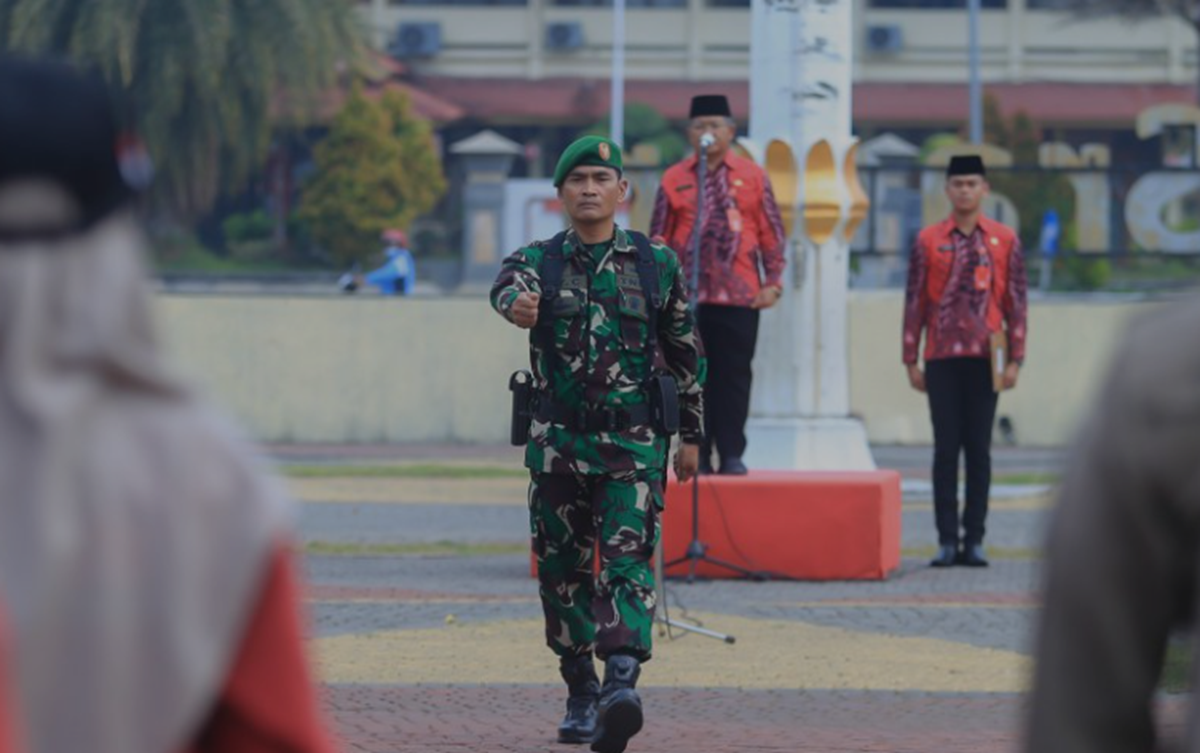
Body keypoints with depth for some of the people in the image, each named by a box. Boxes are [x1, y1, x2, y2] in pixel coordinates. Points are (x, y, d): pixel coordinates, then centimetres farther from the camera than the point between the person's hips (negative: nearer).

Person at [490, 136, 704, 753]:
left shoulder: (657, 266, 5)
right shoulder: (539, 261, 4)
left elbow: (686, 355, 12)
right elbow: (509, 283, -22)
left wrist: (691, 436, 12)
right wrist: (516, 304, -47)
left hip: (633, 446, -2)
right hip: (557, 445, 2)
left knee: (627, 563, -17)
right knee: (562, 572, 7)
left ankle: (622, 683, -32)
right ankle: (581, 695, 22)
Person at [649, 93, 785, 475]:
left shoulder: (752, 176, 7)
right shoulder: (674, 179, 8)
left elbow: (772, 234, 8)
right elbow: (659, 236, 10)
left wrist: (772, 283, 1)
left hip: (739, 296, 0)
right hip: (687, 297, 0)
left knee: (734, 377, -1)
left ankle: (732, 454, 4)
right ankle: (698, 455, 6)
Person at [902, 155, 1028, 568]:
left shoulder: (1005, 240, 5)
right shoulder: (928, 241, 4)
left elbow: (1016, 302, 5)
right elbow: (915, 302, 5)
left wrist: (1015, 359, -1)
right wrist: (911, 361, 1)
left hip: (984, 359, 0)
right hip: (942, 360, 0)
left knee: (979, 449, 2)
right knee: (946, 449, -1)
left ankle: (974, 540, 5)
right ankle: (947, 540, 1)